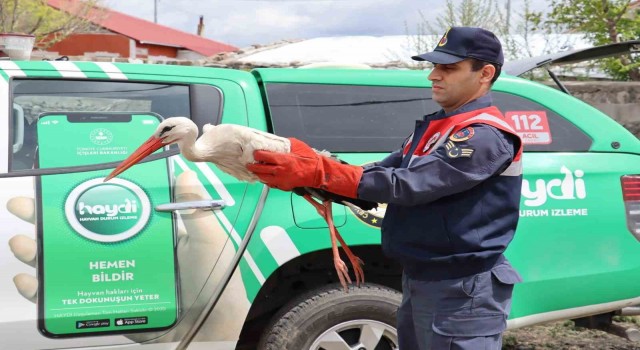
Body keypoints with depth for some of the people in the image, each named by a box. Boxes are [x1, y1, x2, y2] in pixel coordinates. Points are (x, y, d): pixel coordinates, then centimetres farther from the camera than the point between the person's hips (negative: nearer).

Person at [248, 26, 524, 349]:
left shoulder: (487, 136, -17)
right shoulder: (433, 126, 13)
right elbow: (380, 177, 6)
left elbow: (406, 185, -26)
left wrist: (316, 173, -29)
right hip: (418, 281, 9)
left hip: (461, 291, -9)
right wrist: (303, 173, -9)